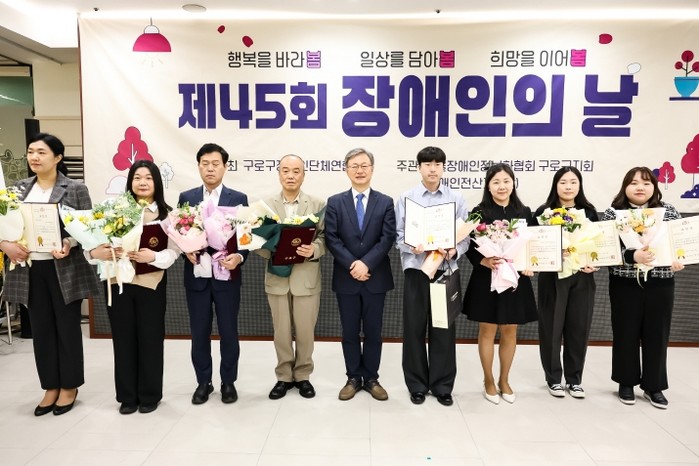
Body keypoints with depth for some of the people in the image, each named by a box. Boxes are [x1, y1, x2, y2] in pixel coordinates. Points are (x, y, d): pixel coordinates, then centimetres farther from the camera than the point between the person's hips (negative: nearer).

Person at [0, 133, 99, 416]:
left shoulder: (76, 189, -4)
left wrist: (69, 244, -23)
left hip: (64, 269, -4)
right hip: (29, 269, 4)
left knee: (68, 328, 7)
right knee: (41, 330, 12)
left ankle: (69, 387, 23)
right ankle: (50, 387, 27)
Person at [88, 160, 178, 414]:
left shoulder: (167, 214, -3)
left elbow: (173, 251, -7)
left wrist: (153, 256, -24)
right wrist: (96, 252, -22)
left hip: (151, 284, -1)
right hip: (118, 282, 2)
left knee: (150, 338, 8)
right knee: (123, 339, 11)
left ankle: (150, 395, 24)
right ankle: (127, 396, 26)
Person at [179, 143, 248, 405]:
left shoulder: (239, 199, 1)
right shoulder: (186, 198, 6)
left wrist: (239, 257, -20)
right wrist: (187, 252, -13)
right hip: (196, 276, 2)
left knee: (228, 332, 8)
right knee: (199, 333, 11)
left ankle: (228, 382, 25)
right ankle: (203, 382, 27)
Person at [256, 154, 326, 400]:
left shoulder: (318, 205, 2)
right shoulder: (266, 205, 6)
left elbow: (324, 237, -3)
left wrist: (313, 250, -22)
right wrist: (272, 251, -17)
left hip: (306, 279, -1)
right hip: (277, 278, 1)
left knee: (305, 332, 8)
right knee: (281, 333, 11)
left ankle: (302, 375, 28)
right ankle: (284, 377, 28)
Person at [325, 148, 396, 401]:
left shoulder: (385, 202, 4)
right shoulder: (335, 202, 4)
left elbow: (388, 238, -5)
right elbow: (331, 238, -4)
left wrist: (366, 264, -17)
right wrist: (352, 264, -15)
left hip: (376, 278, 0)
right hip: (346, 278, 0)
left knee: (373, 332, 9)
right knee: (350, 332, 10)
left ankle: (371, 378, 24)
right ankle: (353, 378, 24)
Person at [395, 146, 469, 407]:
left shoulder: (456, 199, 4)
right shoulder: (406, 198, 2)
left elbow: (465, 236, 2)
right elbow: (398, 236, 1)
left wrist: (454, 251, -17)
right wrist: (413, 247, -18)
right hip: (416, 270, 0)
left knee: (444, 329, 8)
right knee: (414, 329, 7)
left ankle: (442, 386, 24)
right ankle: (417, 385, 23)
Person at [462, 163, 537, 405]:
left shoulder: (524, 212, 4)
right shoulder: (479, 212, -6)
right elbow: (470, 247, -6)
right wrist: (484, 261, -24)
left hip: (516, 280, 3)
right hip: (486, 280, -3)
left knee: (510, 332, 12)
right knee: (487, 331, 8)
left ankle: (504, 380, 30)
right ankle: (488, 381, 26)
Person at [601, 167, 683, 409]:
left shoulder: (668, 211, 4)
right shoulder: (613, 213, -4)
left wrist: (679, 260, -11)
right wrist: (632, 256, -27)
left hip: (660, 283, 2)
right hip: (625, 284, -2)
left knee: (657, 334, 10)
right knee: (626, 334, 7)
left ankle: (654, 386, 25)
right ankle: (627, 383, 25)